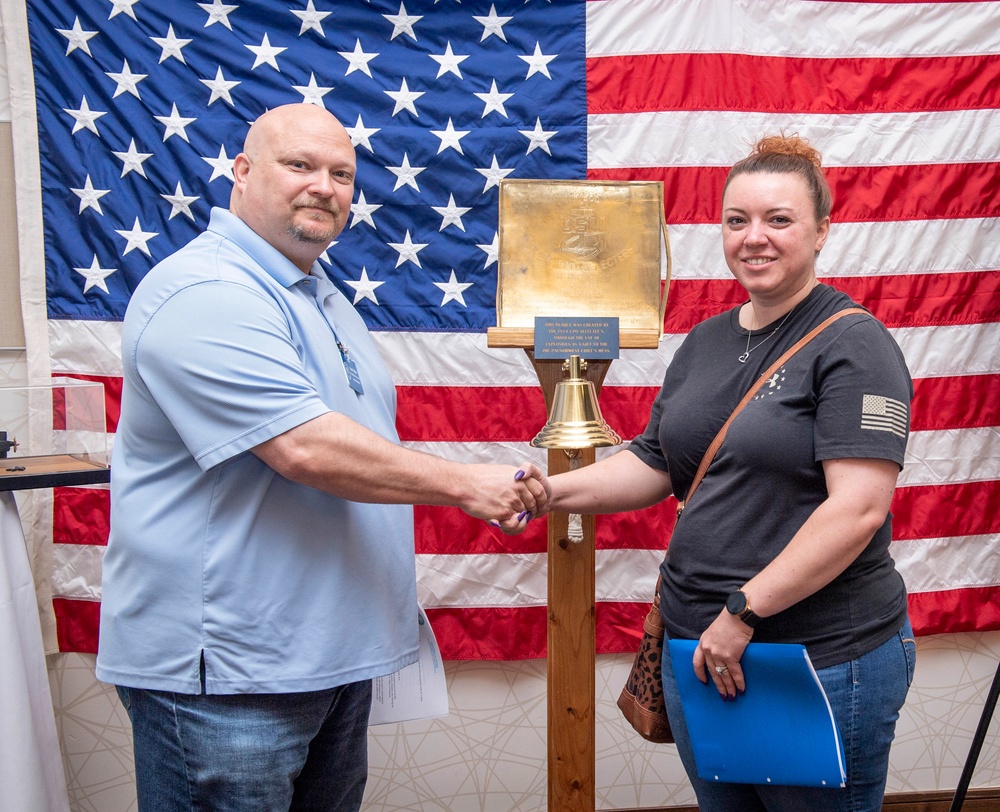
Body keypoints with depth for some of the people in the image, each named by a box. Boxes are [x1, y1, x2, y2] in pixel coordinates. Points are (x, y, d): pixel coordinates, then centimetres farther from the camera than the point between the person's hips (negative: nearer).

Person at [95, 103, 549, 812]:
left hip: (337, 651, 10)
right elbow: (306, 449, -27)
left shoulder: (320, 295, 15)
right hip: (221, 673, -9)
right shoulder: (205, 296, -18)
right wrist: (465, 485, -20)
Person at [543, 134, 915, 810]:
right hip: (699, 649, 7)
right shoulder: (706, 342, 10)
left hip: (824, 659, -6)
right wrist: (550, 490, -5)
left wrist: (744, 611, -22)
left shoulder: (853, 344, -12)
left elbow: (858, 508, -21)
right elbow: (656, 464, 11)